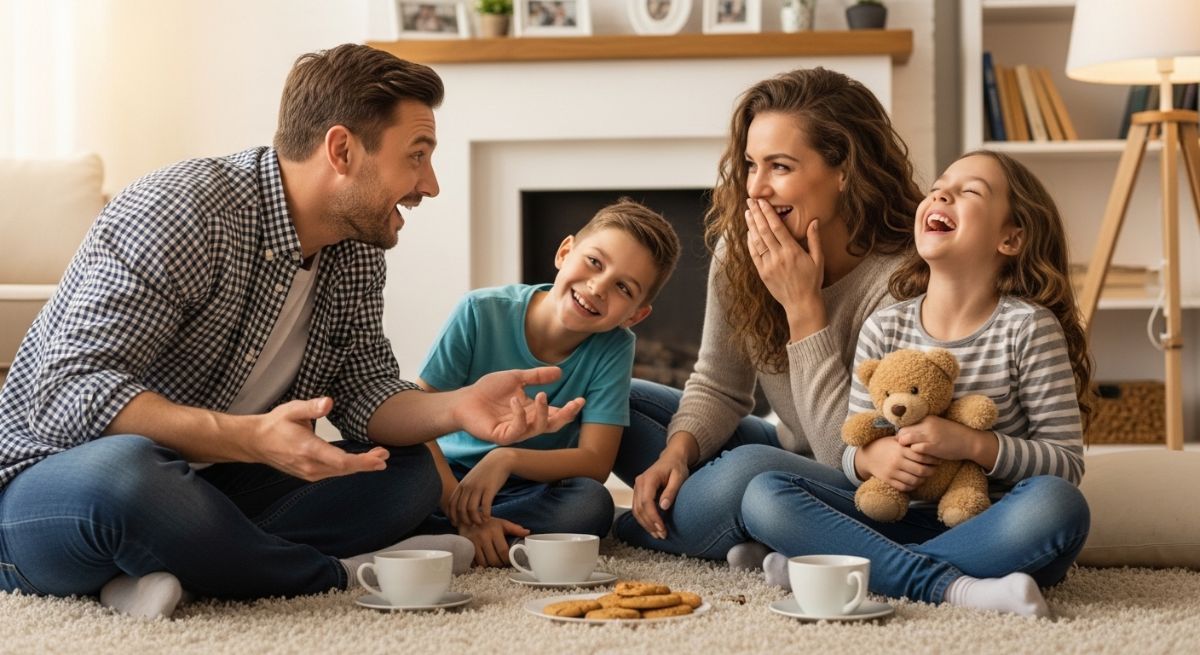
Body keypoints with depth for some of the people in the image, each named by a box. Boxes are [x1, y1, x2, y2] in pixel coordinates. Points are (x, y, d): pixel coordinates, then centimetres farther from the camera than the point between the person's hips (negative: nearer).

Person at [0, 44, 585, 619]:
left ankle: (178, 569, -18)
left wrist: (457, 407, -20)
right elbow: (67, 394, -29)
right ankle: (339, 572, -17)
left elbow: (365, 392, 3)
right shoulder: (180, 212, -23)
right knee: (124, 473, -40)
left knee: (408, 473, -2)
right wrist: (251, 438, -40)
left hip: (200, 488, 8)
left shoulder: (359, 251, 3)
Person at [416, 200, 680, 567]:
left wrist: (508, 459, -31)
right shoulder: (482, 313, -14)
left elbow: (596, 461, -14)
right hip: (450, 479, -2)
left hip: (533, 489, 2)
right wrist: (467, 517, -28)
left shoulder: (613, 349, -10)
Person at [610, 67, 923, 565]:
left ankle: (637, 527, -7)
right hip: (788, 452, 7)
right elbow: (718, 386, 4)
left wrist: (803, 306, -28)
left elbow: (851, 457, -25)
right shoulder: (741, 247, -7)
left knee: (748, 470, -36)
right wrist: (677, 451, -18)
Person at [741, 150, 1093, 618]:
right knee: (764, 495, -18)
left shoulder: (1028, 328, -5)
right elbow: (851, 452, 9)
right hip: (899, 520, 3)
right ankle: (951, 586, -30)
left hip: (990, 528, -2)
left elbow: (1067, 463, -6)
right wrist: (870, 456, -15)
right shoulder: (883, 329, 5)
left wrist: (973, 444, -21)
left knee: (1055, 504, -36)